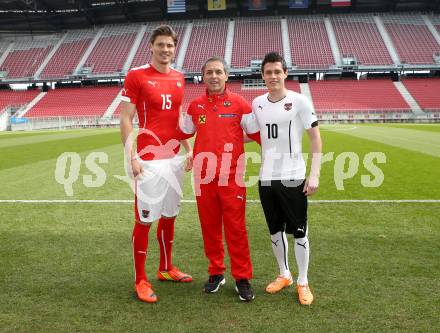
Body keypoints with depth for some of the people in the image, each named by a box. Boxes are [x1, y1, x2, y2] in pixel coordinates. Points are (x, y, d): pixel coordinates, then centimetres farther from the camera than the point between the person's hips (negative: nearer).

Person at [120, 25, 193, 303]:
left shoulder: (179, 78, 12)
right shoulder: (136, 76, -6)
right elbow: (126, 120, -7)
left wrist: (188, 149, 13)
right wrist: (132, 157, -14)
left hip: (174, 157, 6)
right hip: (149, 160, -6)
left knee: (169, 215, 15)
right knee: (145, 219, -1)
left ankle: (166, 268, 31)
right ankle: (141, 280, 12)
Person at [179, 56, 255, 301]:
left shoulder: (239, 104, 0)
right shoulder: (195, 106, 9)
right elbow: (184, 131, 21)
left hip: (232, 177, -3)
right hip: (204, 176, 3)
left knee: (236, 228, 0)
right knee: (209, 226, 11)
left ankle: (242, 278, 12)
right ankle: (216, 273, 26)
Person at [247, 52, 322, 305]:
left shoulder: (299, 101, -7)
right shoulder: (258, 103, 6)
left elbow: (315, 137, -6)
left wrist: (315, 174, -13)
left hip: (293, 177, -4)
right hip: (266, 178, 5)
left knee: (299, 232, 3)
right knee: (275, 230, 15)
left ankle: (303, 282, 19)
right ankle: (284, 275, 33)